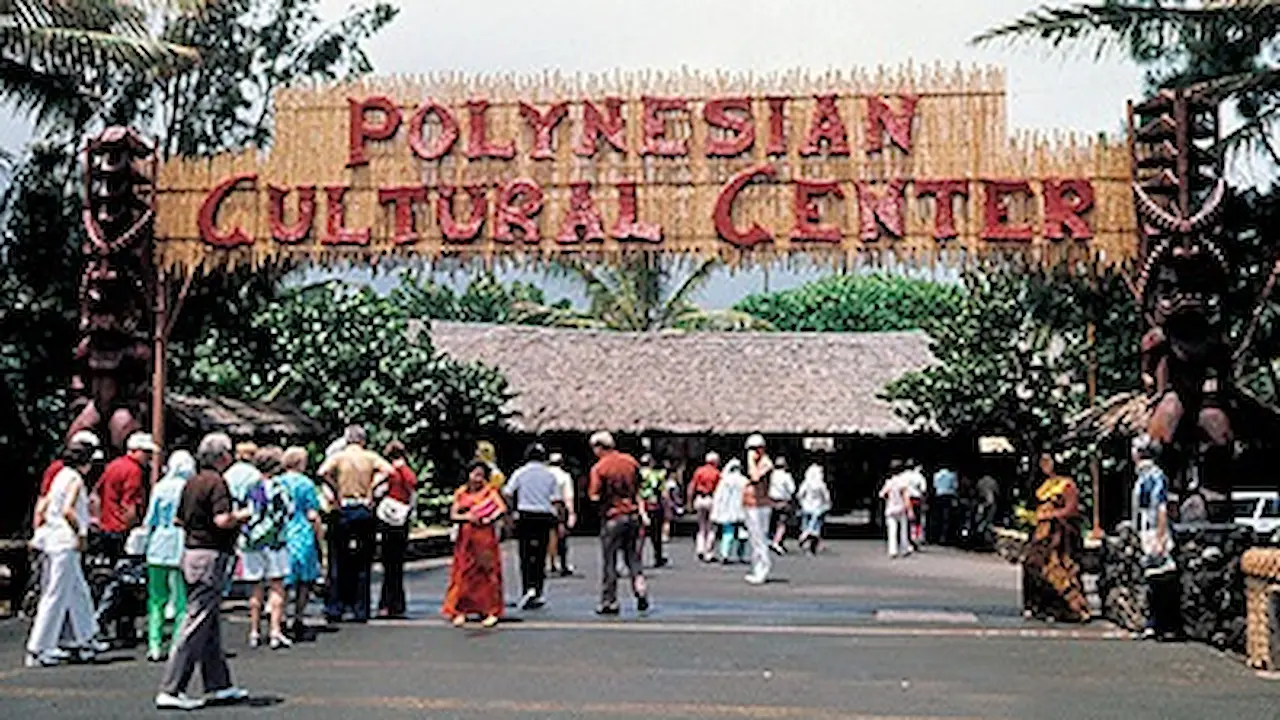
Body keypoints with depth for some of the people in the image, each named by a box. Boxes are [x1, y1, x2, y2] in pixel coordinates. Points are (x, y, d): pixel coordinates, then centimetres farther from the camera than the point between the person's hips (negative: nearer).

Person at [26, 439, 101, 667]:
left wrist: (38, 533, 19)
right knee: (56, 597, -6)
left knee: (79, 593, 18)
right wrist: (81, 533, -16)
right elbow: (67, 510, -25)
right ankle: (37, 650, -4)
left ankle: (84, 640, 28)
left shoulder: (61, 477, 14)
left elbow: (41, 509, 16)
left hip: (52, 541, 10)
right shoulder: (75, 479, -12)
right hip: (65, 544, -10)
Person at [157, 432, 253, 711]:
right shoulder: (216, 482, -14)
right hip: (211, 556, -10)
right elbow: (223, 519, -24)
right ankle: (170, 690, -7)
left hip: (191, 551, 10)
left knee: (211, 625, 16)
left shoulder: (192, 482, 14)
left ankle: (219, 685, 24)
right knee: (196, 624, -7)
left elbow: (180, 519, 20)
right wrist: (243, 515, -6)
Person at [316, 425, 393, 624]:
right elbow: (388, 470, -11)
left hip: (344, 510, -1)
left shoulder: (339, 456, 0)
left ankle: (334, 609, 4)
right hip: (365, 511, 1)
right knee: (363, 563, 6)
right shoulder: (370, 457, 3)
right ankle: (360, 610, 7)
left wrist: (336, 488, -5)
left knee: (339, 562, 6)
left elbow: (322, 472, -17)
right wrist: (371, 485, -3)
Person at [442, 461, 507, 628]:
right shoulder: (461, 493, 7)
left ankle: (491, 611, 3)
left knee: (487, 571, -1)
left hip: (485, 538, -2)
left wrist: (488, 520, -21)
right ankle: (460, 611, 6)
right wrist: (467, 517, -15)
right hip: (465, 539, 2)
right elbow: (453, 515, 2)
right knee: (463, 574, 2)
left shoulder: (489, 491, 1)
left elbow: (502, 508, -10)